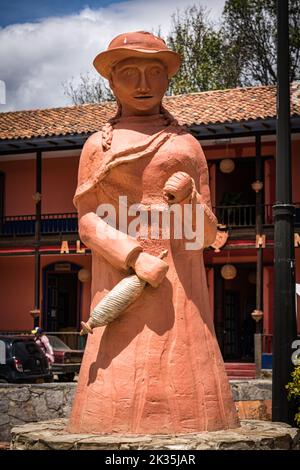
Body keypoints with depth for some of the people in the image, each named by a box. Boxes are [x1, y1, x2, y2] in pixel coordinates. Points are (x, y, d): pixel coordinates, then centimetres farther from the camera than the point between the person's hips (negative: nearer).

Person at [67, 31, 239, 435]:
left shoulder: (187, 145, 16)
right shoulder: (98, 145, 13)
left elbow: (207, 234, 13)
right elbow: (88, 224, 3)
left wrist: (188, 198, -9)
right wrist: (136, 256, -14)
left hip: (181, 282, 2)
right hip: (122, 277, -1)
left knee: (184, 385, -9)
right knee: (122, 391, -11)